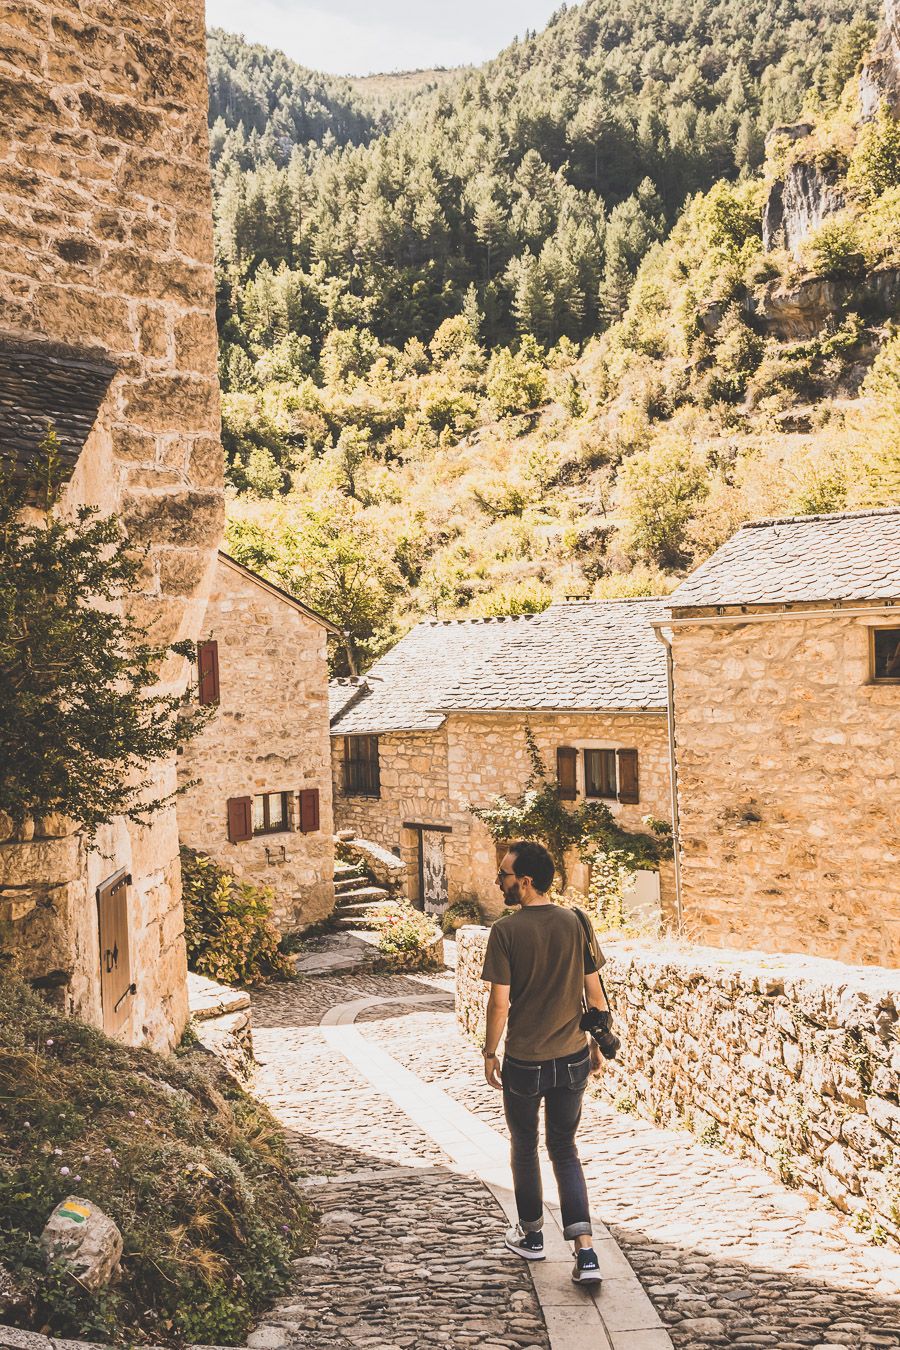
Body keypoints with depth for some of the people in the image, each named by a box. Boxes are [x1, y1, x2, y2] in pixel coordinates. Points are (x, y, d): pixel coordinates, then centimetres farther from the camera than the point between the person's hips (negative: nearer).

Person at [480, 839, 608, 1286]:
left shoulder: (506, 931, -15)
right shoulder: (576, 924, -4)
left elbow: (500, 1002, -14)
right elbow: (594, 992, 1)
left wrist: (490, 1053, 0)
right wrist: (598, 1044, 14)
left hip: (524, 1063, -3)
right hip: (573, 1059, 3)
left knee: (524, 1148, 19)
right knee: (565, 1151, 15)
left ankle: (531, 1236, 35)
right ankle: (585, 1252, 4)